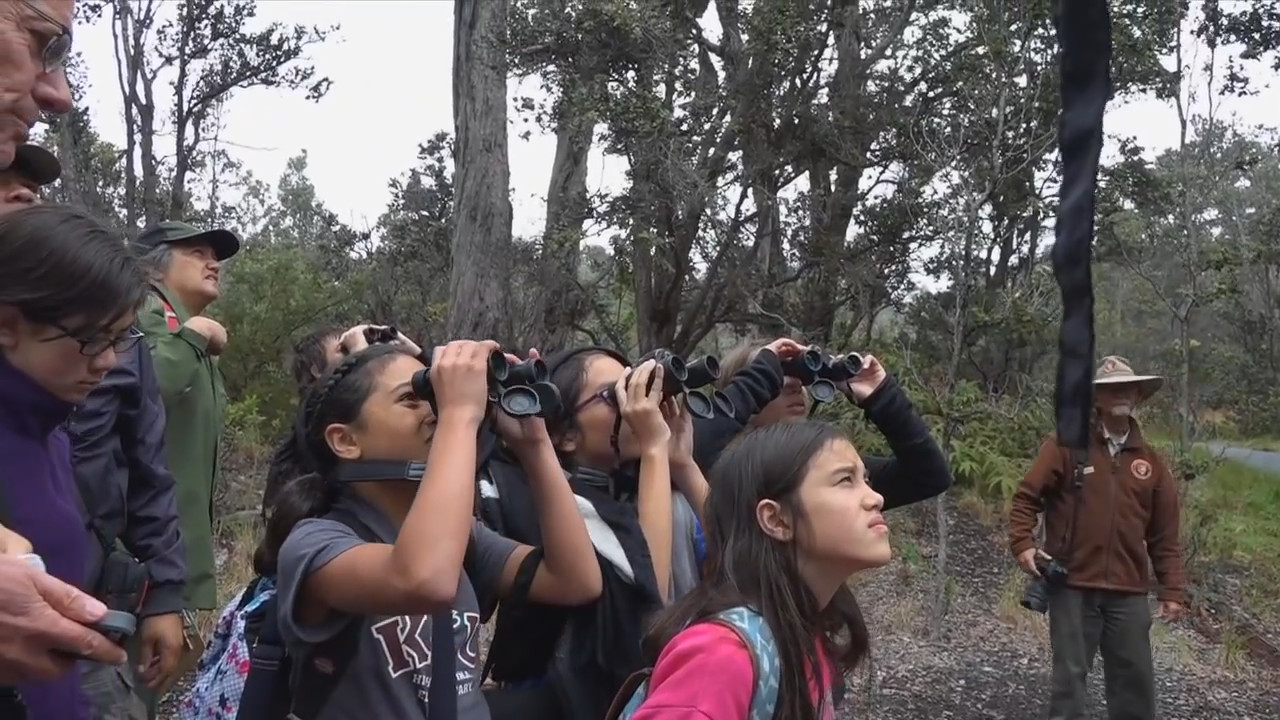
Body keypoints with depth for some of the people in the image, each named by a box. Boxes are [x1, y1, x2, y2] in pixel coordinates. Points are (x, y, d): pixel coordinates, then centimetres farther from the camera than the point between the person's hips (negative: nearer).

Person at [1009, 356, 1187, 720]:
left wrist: (1173, 589, 4)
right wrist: (1023, 544, -15)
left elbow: (1165, 535, 10)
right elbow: (1026, 496, -2)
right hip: (1072, 586, -3)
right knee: (1070, 674, 3)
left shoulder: (1150, 461, 9)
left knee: (1136, 678, 9)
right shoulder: (1066, 445, -2)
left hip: (1128, 592, 3)